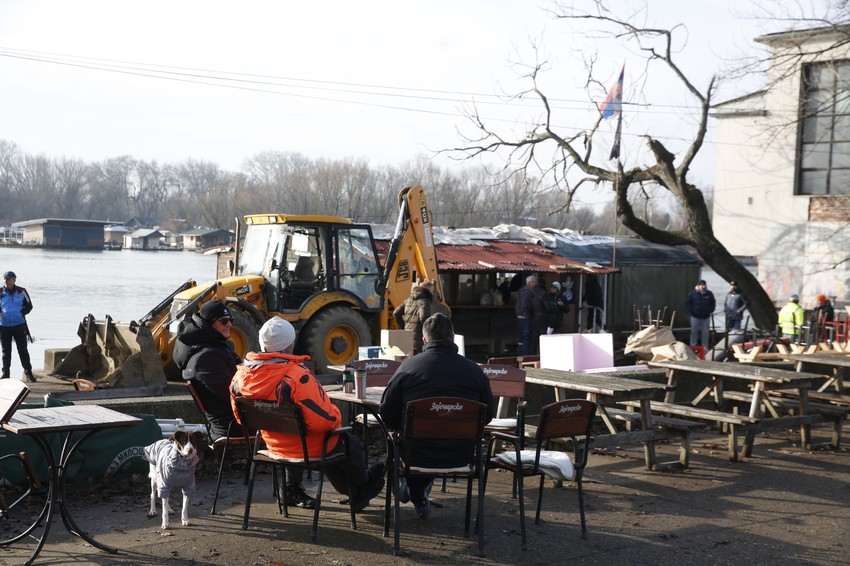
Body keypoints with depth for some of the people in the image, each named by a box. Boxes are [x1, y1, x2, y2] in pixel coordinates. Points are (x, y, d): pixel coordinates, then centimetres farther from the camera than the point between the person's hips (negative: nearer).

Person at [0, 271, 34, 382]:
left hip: (19, 325, -1)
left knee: (23, 349, 2)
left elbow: (29, 306, 6)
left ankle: (28, 371, 11)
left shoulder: (21, 292, 0)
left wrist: (21, 313, -9)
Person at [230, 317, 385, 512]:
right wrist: (336, 416, -10)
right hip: (308, 449, -6)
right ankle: (361, 488, 47)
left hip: (275, 446, 7)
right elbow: (324, 420, -33)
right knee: (352, 443, 24)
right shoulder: (296, 376, -33)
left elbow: (240, 417, 3)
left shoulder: (241, 375, -12)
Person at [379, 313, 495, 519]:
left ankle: (419, 500, 43)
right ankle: (420, 489, 49)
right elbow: (488, 414, 6)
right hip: (460, 456, 2)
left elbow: (387, 414, -5)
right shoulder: (474, 370, -5)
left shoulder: (409, 366, -10)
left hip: (417, 455, -1)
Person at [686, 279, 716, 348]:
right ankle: (693, 346, 9)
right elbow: (689, 303, 3)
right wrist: (691, 311, -6)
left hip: (706, 317, 2)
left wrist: (710, 311, -1)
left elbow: (713, 303, 12)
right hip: (695, 316, -2)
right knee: (694, 332, 2)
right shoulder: (692, 293, -1)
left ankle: (705, 347, 12)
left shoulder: (709, 294, 5)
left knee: (705, 332, 6)